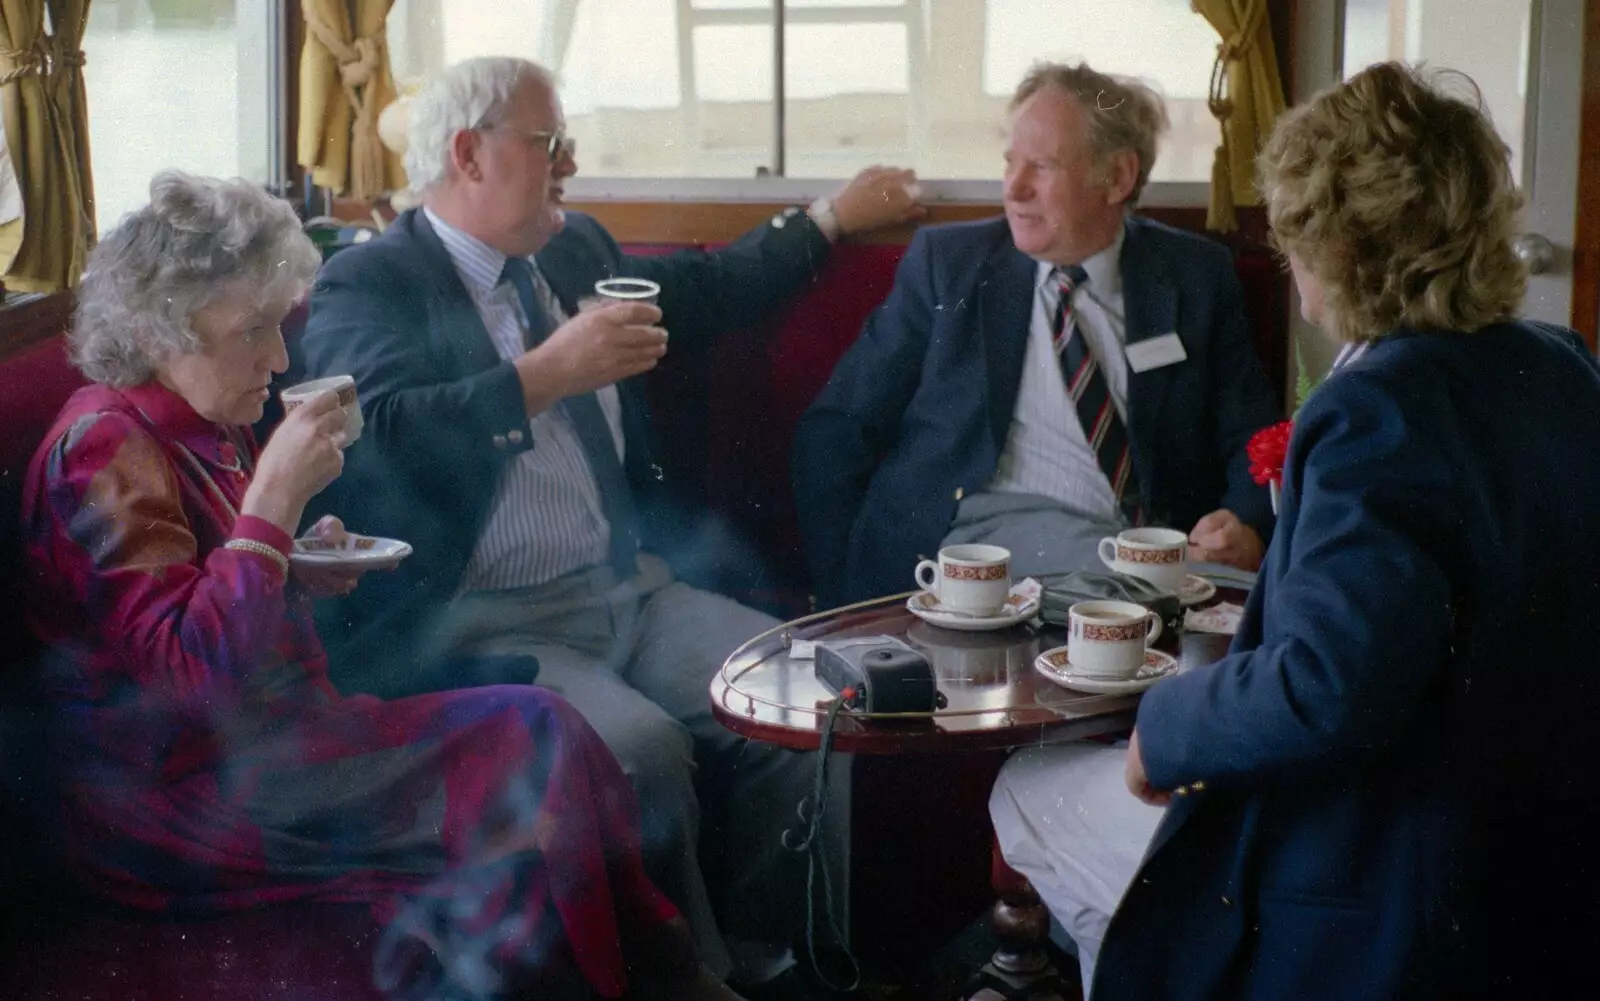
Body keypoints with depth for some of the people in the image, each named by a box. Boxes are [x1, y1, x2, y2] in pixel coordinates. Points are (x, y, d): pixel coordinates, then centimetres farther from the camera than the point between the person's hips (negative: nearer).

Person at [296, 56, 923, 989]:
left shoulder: (577, 249, 17)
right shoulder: (364, 284, -4)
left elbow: (706, 288, 34)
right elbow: (380, 435, -23)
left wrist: (832, 218, 36)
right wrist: (546, 373, -24)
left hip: (629, 587, 7)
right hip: (476, 622, -7)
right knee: (642, 747, -30)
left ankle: (763, 957, 2)